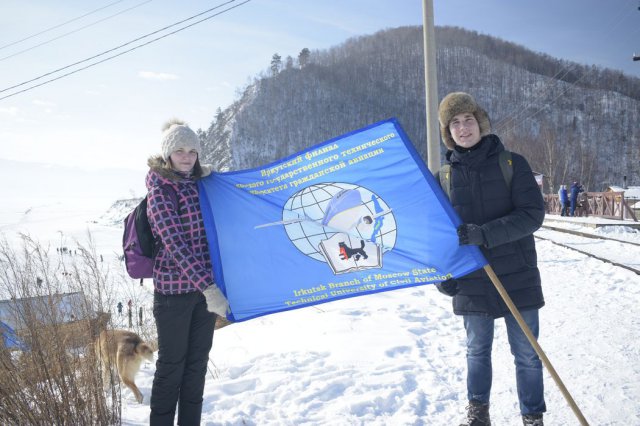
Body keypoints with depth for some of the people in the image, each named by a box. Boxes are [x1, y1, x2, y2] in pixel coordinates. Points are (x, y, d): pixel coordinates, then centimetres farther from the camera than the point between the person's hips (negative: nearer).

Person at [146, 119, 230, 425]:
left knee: (198, 363, 13)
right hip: (174, 288, -6)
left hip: (206, 286, 6)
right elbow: (175, 244, -20)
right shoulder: (159, 191, -11)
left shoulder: (202, 184, 8)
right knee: (172, 365, 4)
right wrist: (208, 287, -25)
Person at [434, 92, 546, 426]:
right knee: (477, 351, 15)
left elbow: (532, 214, -14)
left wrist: (483, 234, -25)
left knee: (527, 354, 8)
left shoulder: (512, 163, -5)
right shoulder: (445, 175, 3)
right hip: (470, 282, 2)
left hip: (517, 278, -2)